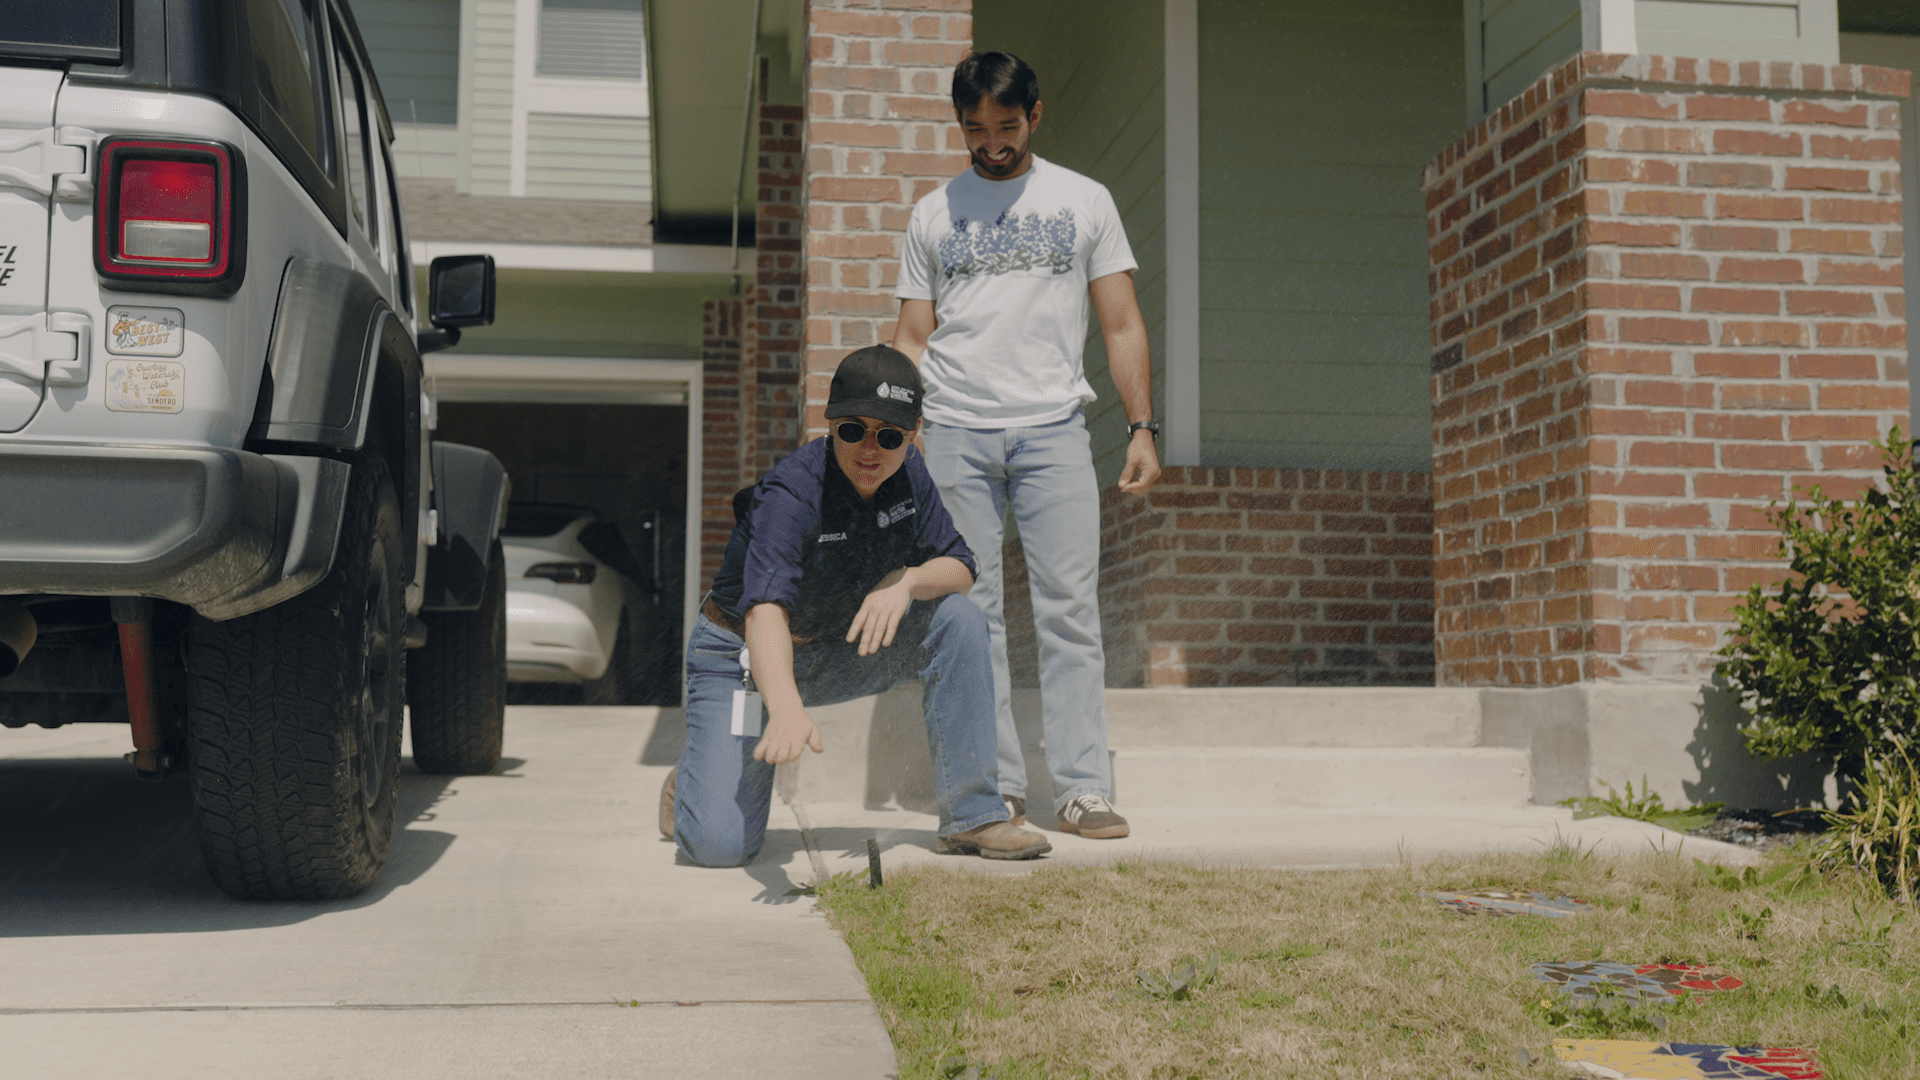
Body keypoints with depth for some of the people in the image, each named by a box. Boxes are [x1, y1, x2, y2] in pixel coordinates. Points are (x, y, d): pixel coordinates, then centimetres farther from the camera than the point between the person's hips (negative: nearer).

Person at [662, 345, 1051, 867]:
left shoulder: (908, 473, -9)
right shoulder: (791, 492, -30)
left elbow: (959, 566, -5)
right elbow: (766, 608, -45)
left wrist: (906, 581, -29)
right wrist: (787, 707, -63)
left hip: (838, 652, 6)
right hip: (745, 657, -6)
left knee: (959, 620, -17)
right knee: (720, 845, -20)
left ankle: (971, 818, -9)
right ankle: (691, 784, 18)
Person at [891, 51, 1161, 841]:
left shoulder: (1083, 201, 11)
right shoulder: (933, 214, 14)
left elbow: (1121, 325, 9)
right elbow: (912, 338, 13)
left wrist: (1142, 428, -1)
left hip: (1053, 427, -1)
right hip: (955, 431, 1)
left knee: (1070, 606, -6)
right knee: (971, 612, 0)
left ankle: (1083, 787, -2)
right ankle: (994, 787, 6)